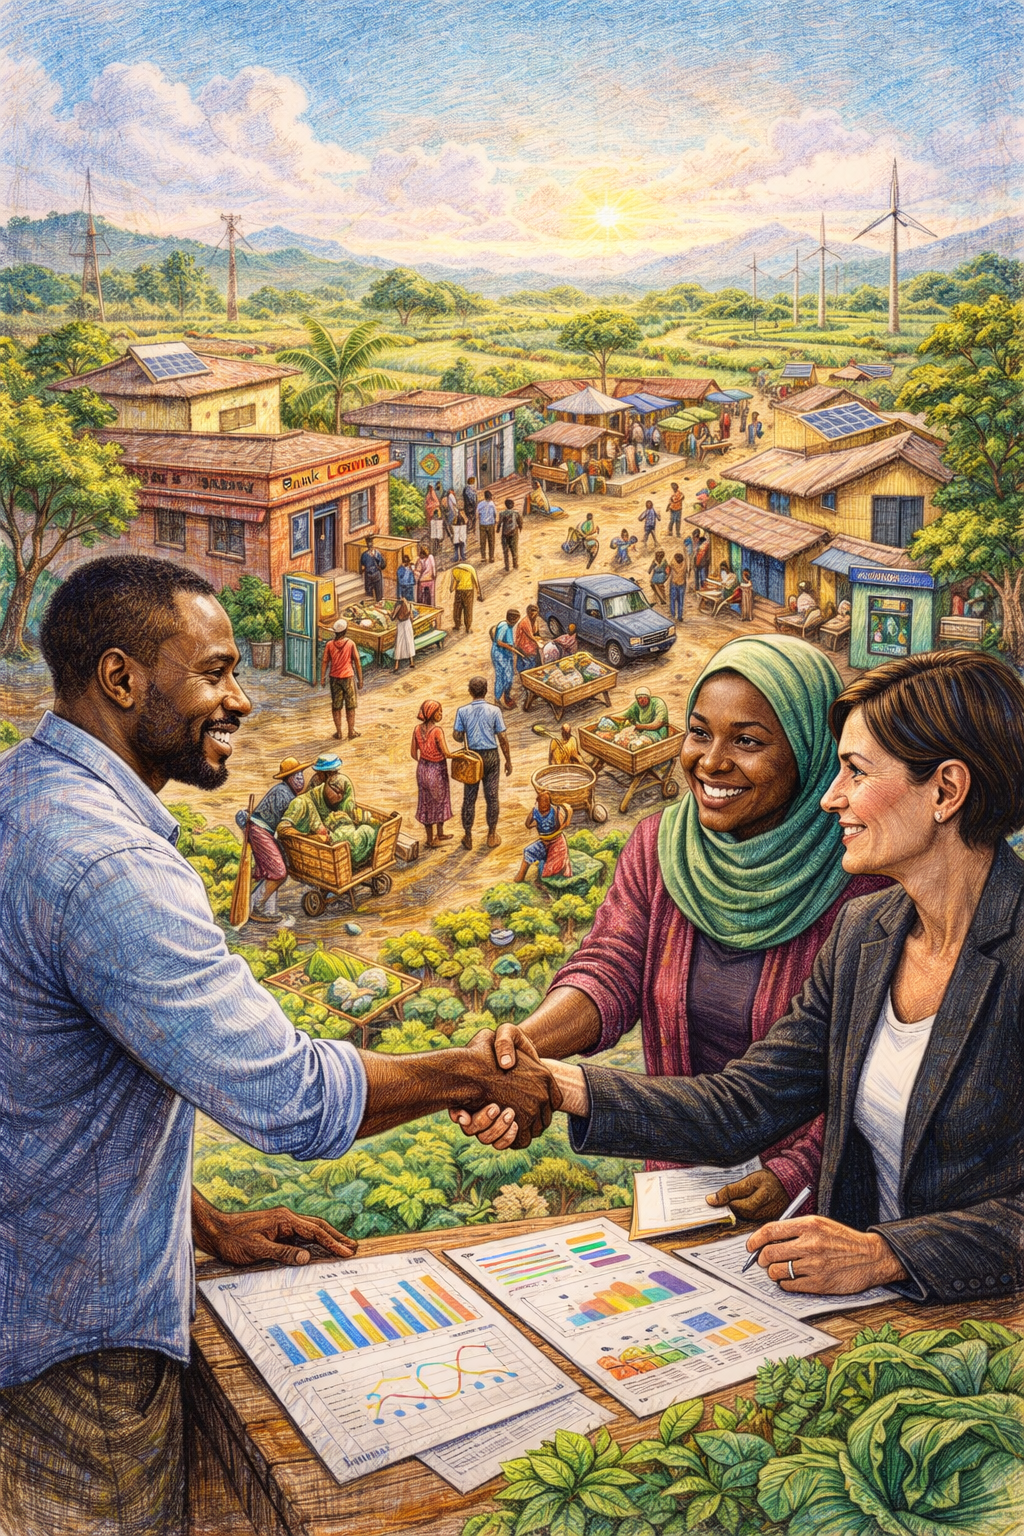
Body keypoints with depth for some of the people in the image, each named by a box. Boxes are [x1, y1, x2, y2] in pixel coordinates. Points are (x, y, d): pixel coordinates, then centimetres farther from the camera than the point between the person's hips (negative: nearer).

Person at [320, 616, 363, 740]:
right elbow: (357, 662, -5)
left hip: (334, 678, 2)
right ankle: (351, 732, 9)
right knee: (350, 706, 7)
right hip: (348, 677, -2)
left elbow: (324, 662, -2)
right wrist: (360, 679, 2)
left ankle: (338, 733, 11)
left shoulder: (329, 645, -3)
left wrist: (322, 678, 6)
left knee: (336, 706, 9)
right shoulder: (350, 644, -7)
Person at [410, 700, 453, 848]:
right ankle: (439, 834, 28)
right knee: (440, 801, 16)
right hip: (438, 770, -5)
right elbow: (446, 754, -24)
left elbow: (413, 753, 2)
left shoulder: (418, 729, -5)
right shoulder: (437, 730, -23)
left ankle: (430, 838, 23)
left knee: (426, 802, 15)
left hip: (423, 769, 5)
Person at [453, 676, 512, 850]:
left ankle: (468, 837, 18)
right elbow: (503, 738, -8)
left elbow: (457, 735, -4)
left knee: (469, 798, 10)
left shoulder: (462, 711, -8)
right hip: (491, 756, -1)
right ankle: (492, 836, 18)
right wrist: (508, 761, 2)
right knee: (492, 797, 10)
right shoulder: (494, 711, -10)